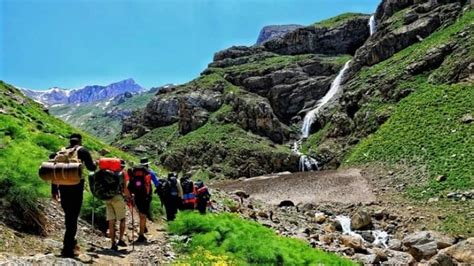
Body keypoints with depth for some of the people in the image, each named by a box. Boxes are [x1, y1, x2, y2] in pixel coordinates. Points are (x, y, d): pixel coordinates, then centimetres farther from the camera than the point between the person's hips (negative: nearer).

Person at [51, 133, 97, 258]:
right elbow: (91, 168, -2)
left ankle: (70, 242, 29)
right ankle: (68, 248, -3)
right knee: (73, 216, -2)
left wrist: (54, 190, 18)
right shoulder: (82, 151, 2)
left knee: (68, 215, 18)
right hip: (76, 186, -5)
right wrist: (95, 164, 22)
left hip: (63, 187, 5)